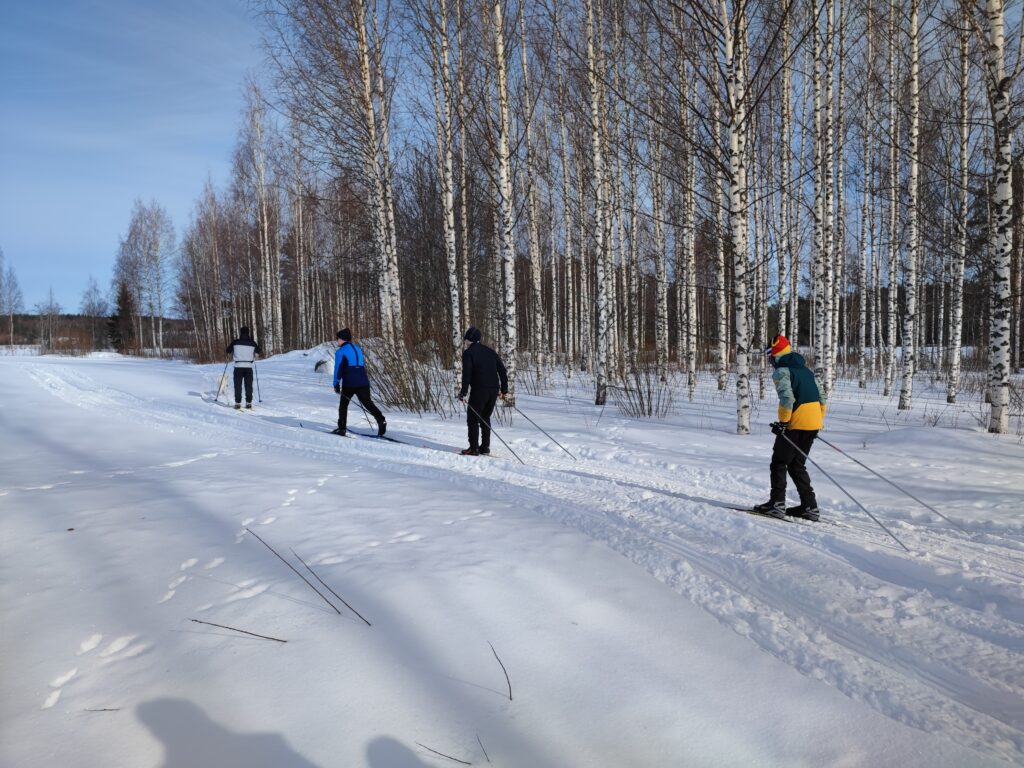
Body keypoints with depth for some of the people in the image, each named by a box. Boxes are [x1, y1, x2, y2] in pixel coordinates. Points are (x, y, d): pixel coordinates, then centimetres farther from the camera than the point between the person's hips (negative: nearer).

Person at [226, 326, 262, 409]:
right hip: (249, 367, 1)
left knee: (238, 385, 5)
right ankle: (248, 402, 6)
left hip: (238, 367, -1)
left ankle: (237, 403, 2)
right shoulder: (252, 343, 0)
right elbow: (261, 352, 13)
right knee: (249, 385, 7)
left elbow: (228, 351, 8)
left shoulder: (235, 342, -2)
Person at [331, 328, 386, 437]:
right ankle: (381, 420, -17)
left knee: (343, 404, 11)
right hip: (363, 382, 5)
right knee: (368, 403, 4)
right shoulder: (358, 349, 20)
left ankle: (341, 428, 9)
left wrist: (336, 384, -4)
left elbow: (338, 368, -7)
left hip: (349, 383, -5)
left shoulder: (340, 351, -1)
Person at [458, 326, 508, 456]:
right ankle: (485, 447, 17)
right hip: (494, 390, 6)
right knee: (485, 418, 18)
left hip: (479, 390, -6)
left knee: (473, 419, 4)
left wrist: (463, 392, -13)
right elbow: (502, 370, 14)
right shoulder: (490, 351, 16)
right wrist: (504, 389, 18)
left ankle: (474, 448, 1)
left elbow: (467, 373, -14)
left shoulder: (468, 353, -2)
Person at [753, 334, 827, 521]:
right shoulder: (806, 369, 18)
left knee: (779, 463, 3)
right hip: (813, 423, 8)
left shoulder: (781, 371, -7)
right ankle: (810, 506, 13)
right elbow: (821, 396, 18)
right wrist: (819, 420, 22)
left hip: (795, 424, -8)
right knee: (797, 464, 16)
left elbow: (787, 398, -20)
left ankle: (777, 503, -1)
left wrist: (783, 422, -12)